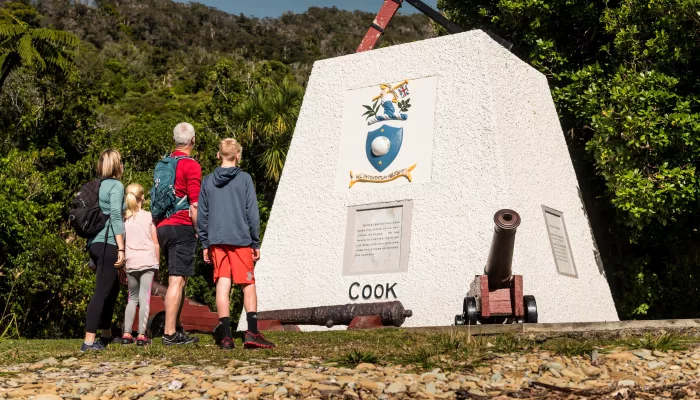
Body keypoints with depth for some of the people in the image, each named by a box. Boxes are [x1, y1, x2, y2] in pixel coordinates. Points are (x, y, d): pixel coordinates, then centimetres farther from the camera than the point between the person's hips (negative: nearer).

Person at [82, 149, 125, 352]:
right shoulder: (116, 185, -6)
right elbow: (115, 216, -17)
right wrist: (121, 248, -19)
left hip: (95, 243, 8)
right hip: (108, 244, -8)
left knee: (113, 288, 21)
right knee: (102, 291, -8)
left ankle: (106, 335, 29)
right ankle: (89, 341, -12)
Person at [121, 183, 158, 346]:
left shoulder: (123, 219, 7)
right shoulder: (148, 216, 4)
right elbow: (156, 243, 3)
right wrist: (157, 263, 13)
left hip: (130, 263, 2)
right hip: (148, 261, -2)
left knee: (132, 298, 14)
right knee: (144, 297, -2)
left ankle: (126, 334, 6)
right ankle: (141, 335, -7)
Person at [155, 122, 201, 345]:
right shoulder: (191, 166, -8)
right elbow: (194, 204, -13)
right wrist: (200, 232, -7)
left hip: (162, 227, 8)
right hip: (181, 227, -8)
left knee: (178, 280, 16)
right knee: (177, 280, -8)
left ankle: (177, 330, 20)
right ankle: (169, 333, -9)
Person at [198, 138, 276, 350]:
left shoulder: (207, 181, 9)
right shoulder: (244, 179, -1)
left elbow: (202, 215, 10)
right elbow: (252, 213, -3)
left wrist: (205, 244, 16)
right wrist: (256, 243, 3)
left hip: (216, 241, 3)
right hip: (241, 239, -3)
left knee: (222, 285, 3)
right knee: (248, 285, 4)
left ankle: (226, 336, 1)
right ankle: (252, 332, -5)